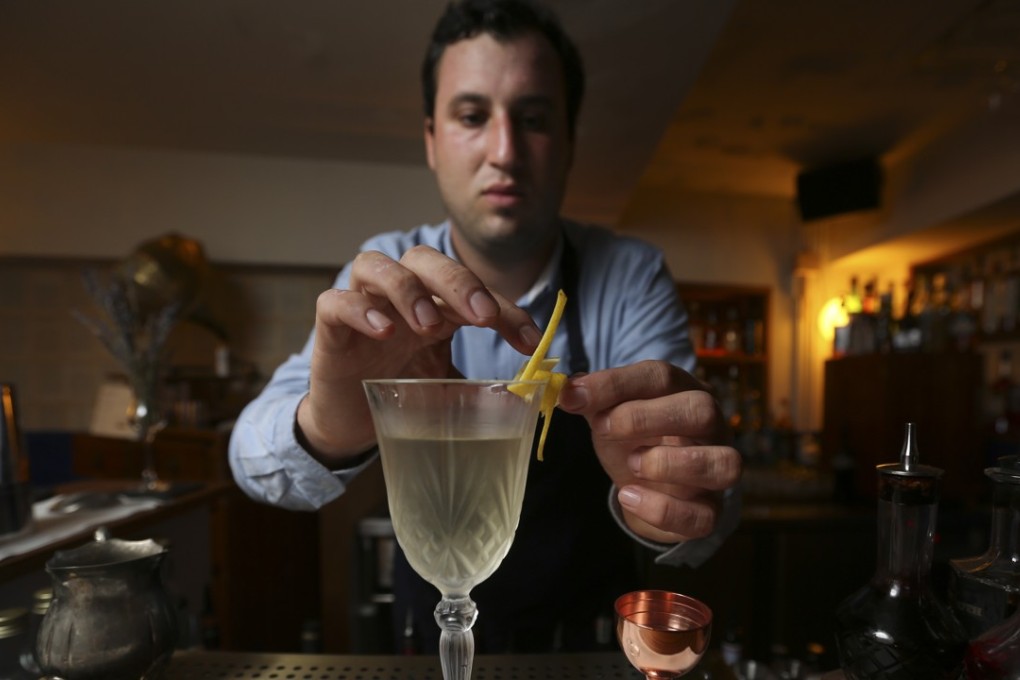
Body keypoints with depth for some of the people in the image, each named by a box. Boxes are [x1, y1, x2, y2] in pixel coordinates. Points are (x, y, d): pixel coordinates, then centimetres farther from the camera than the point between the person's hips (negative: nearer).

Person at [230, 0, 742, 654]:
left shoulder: (631, 278, -13)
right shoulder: (381, 281, -10)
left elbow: (708, 510, -19)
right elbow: (254, 454, -20)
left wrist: (662, 508, -40)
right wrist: (325, 428, -41)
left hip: (587, 641, 1)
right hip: (430, 631, 1)